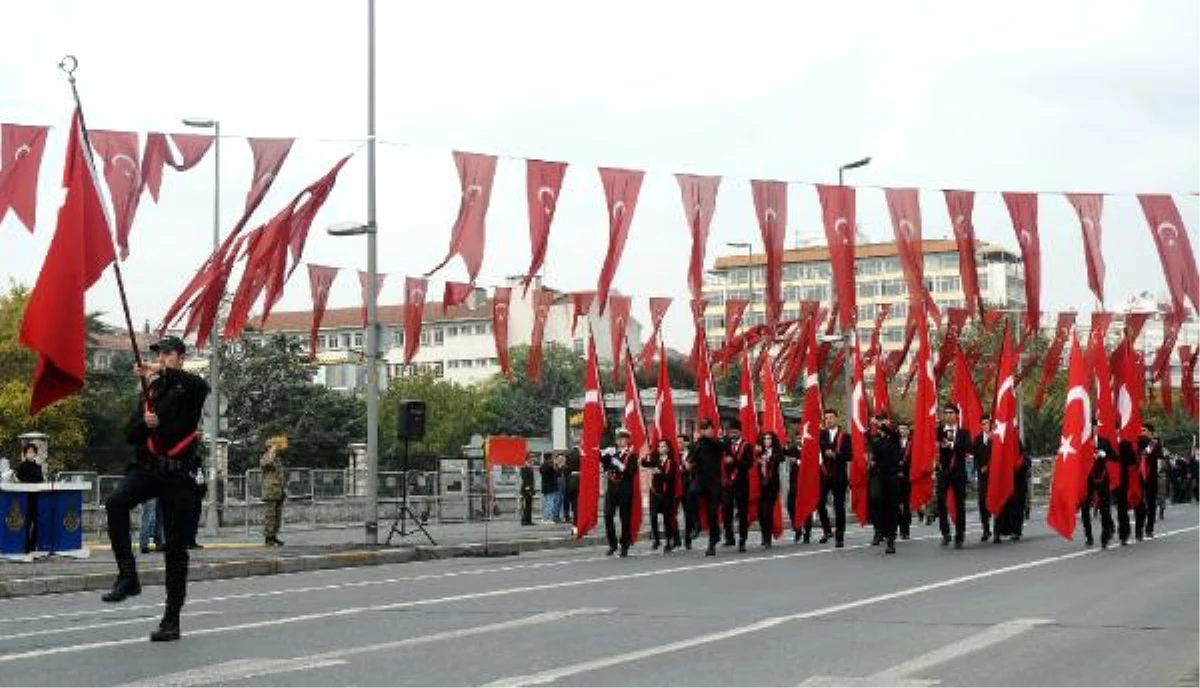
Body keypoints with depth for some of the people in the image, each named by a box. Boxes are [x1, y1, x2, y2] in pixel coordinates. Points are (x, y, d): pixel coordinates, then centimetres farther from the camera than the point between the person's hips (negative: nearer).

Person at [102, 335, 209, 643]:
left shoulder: (189, 389, 3)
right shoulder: (150, 393, 19)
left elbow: (201, 385, -23)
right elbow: (130, 434, 13)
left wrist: (163, 373, -29)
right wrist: (145, 424, -9)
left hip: (178, 472, -4)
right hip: (147, 466, 4)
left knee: (176, 547, 0)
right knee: (115, 502, -28)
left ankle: (172, 620, 6)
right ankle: (127, 577, -23)